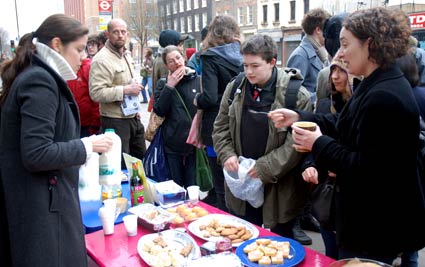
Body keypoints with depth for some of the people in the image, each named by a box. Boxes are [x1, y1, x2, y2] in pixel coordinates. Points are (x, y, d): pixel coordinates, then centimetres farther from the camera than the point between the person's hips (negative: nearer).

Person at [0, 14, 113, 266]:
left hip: (42, 199, 10)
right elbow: (36, 154, -25)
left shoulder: (37, 76, 12)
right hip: (43, 205, -10)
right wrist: (88, 146, -15)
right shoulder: (40, 81, -18)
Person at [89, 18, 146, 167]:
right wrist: (126, 90, -25)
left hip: (133, 118, 9)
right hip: (115, 121, -8)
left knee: (141, 158, 19)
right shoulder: (102, 59, -17)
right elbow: (96, 93, -27)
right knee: (121, 165, 1)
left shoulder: (126, 55, 12)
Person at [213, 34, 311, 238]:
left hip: (278, 189, -4)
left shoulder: (296, 95, -13)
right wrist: (227, 155, -6)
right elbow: (221, 128, 10)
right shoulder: (234, 88, 4)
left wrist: (265, 168, -19)